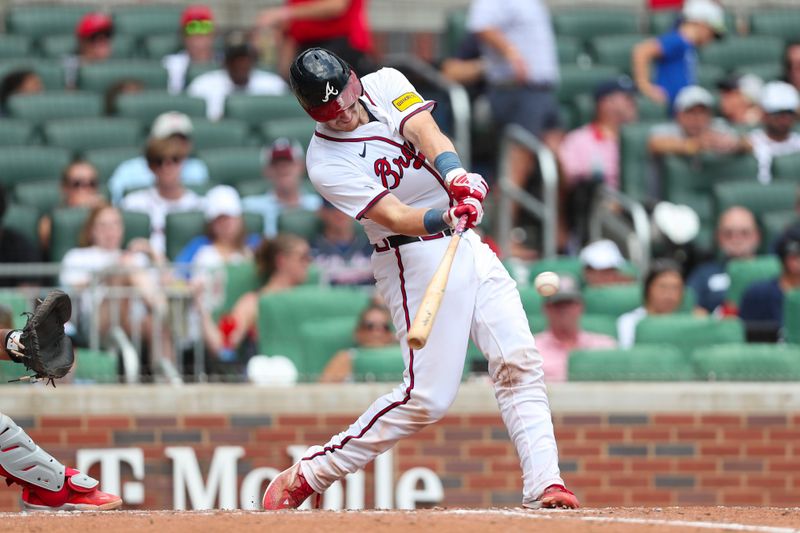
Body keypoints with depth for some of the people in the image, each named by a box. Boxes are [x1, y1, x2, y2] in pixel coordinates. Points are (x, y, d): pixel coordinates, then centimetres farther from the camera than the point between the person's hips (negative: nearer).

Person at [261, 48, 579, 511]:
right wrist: (444, 218, -44)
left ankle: (543, 485, -8)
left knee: (519, 363, -7)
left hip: (469, 245, 6)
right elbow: (393, 216, -24)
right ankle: (307, 476, -1)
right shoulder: (326, 164, -14)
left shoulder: (385, 85, 0)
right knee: (428, 396, -10)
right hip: (417, 260, -6)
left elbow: (426, 133, -18)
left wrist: (454, 176, -39)